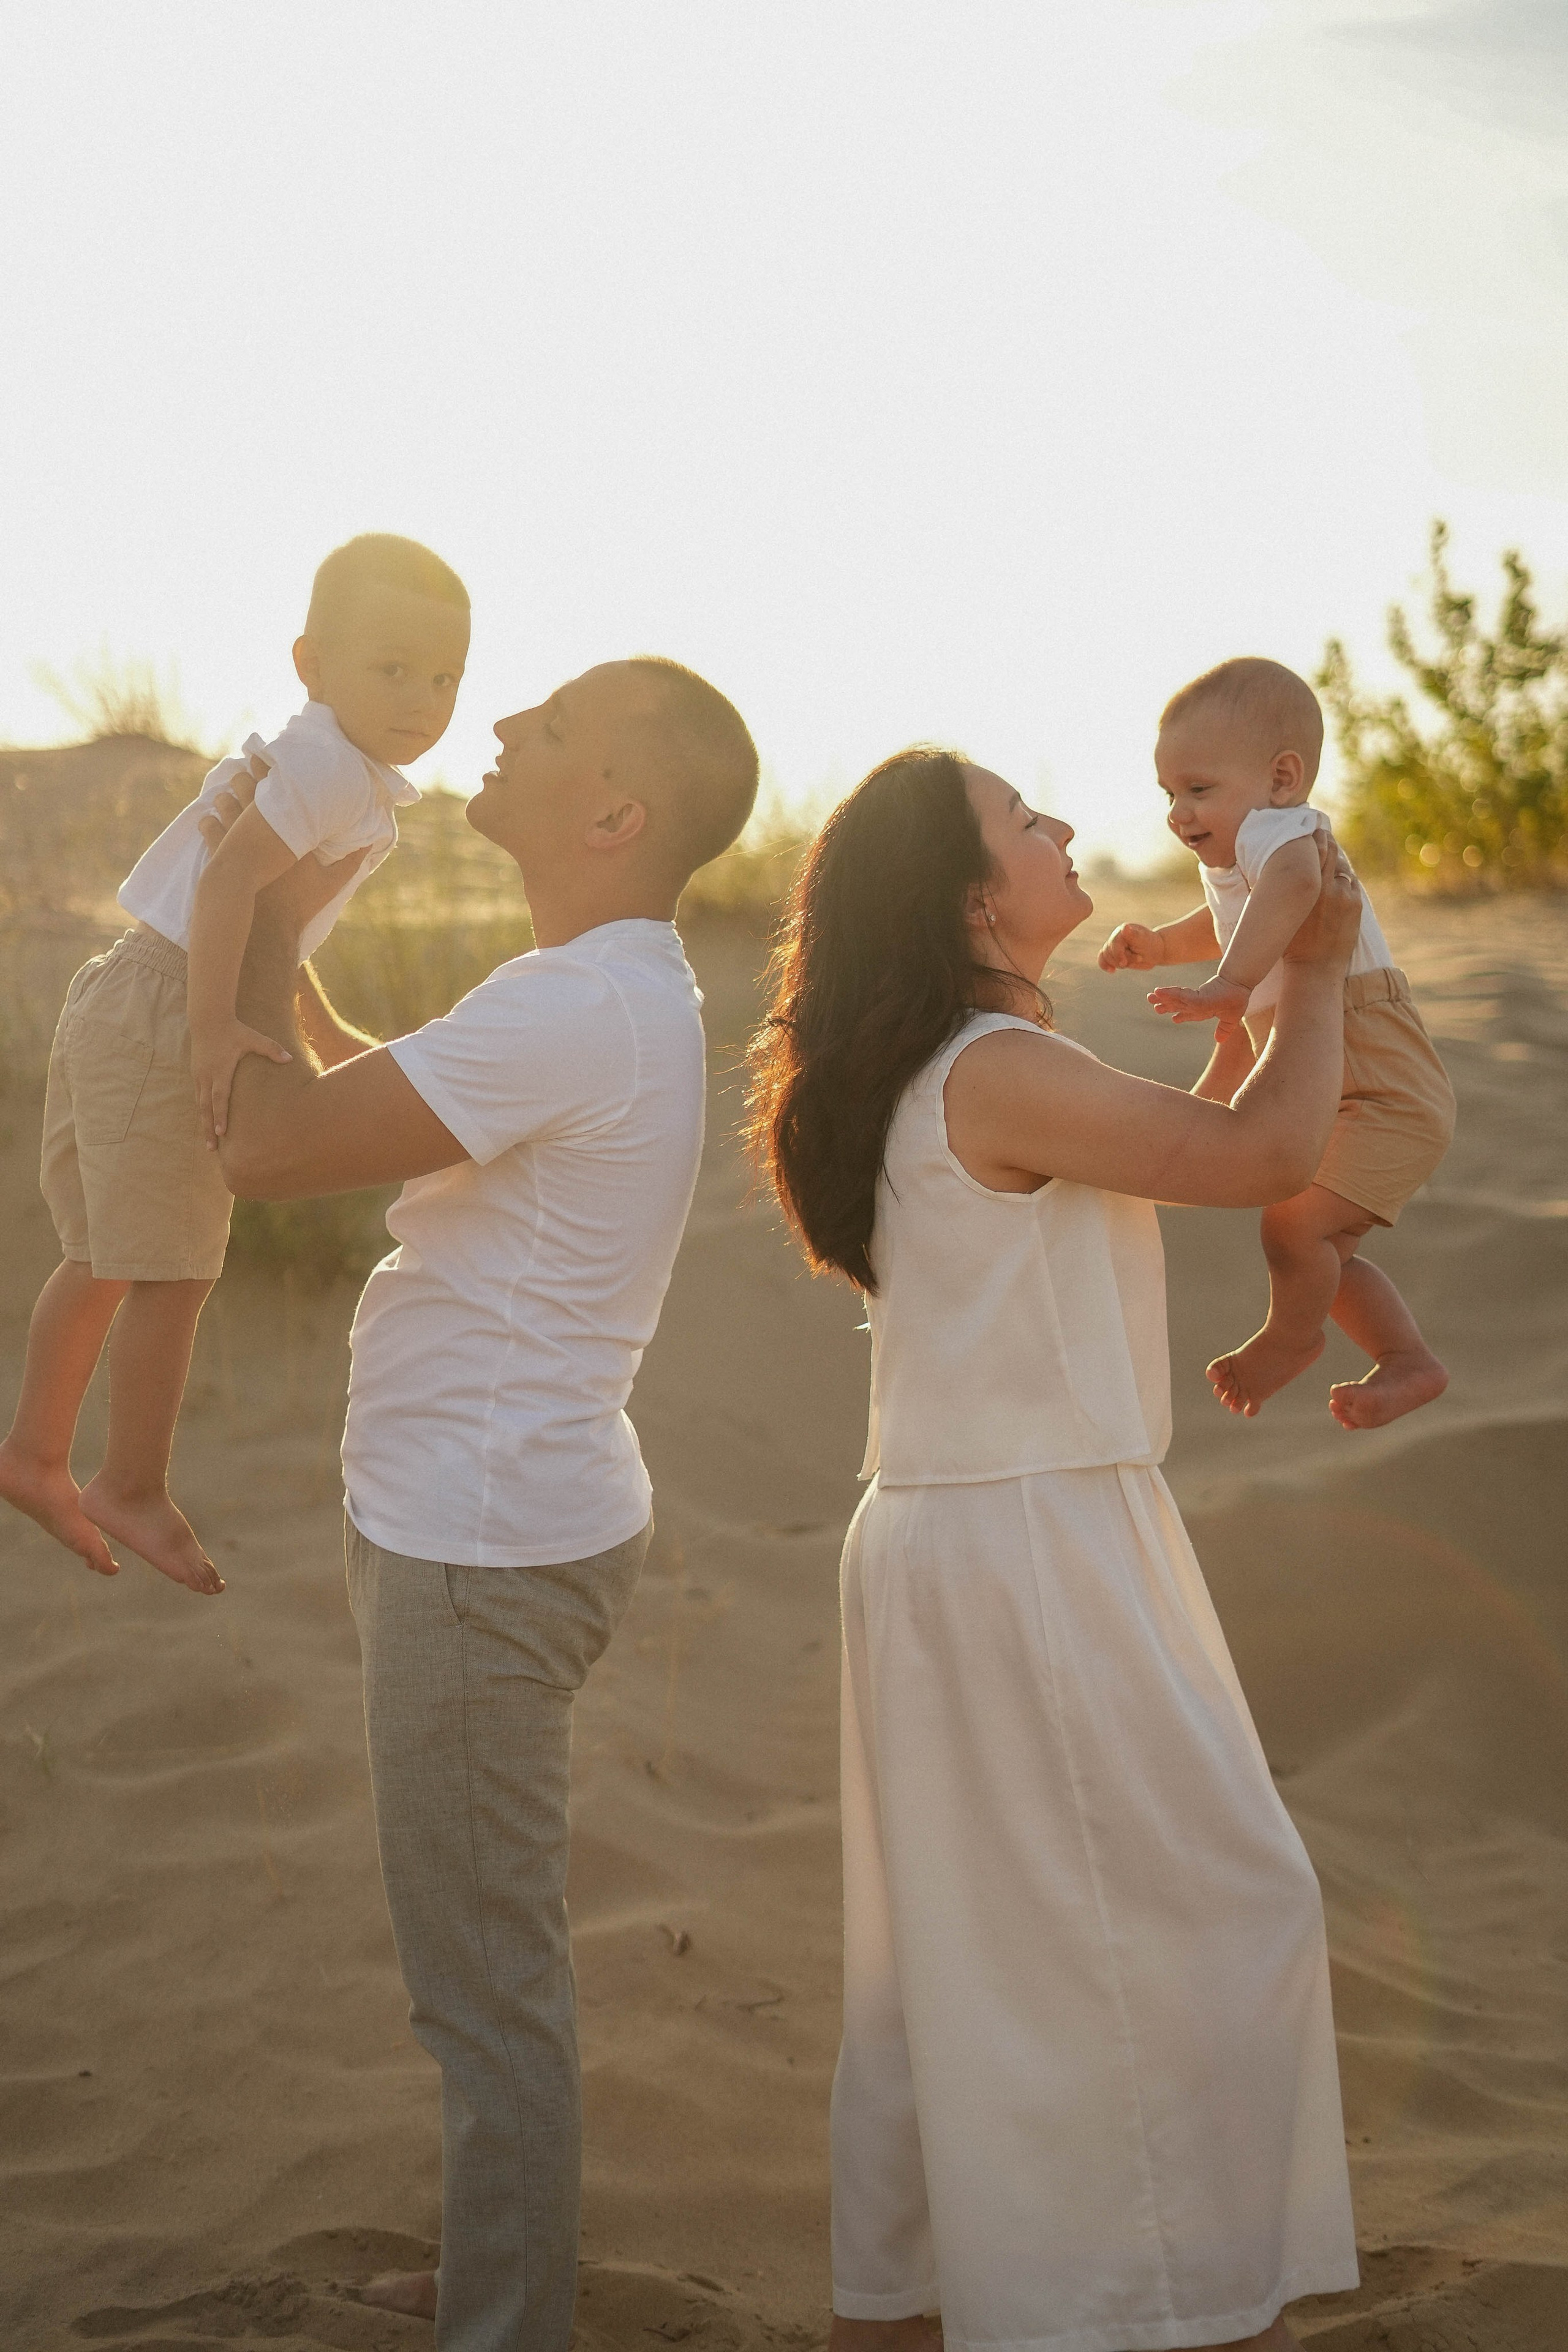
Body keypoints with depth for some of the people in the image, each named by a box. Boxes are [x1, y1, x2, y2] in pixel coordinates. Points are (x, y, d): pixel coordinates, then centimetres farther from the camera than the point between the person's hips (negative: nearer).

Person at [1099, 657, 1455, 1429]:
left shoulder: (1278, 828, -21)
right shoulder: (1229, 867, 12)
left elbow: (1292, 881, -48)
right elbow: (1226, 930, 37)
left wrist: (1231, 984, -57)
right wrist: (1160, 944, 20)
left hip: (1384, 1090, -11)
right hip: (1327, 1097, 11)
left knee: (1295, 1222, -20)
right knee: (1322, 1252, 17)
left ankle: (1291, 1339, 5)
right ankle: (1408, 1361, 31)